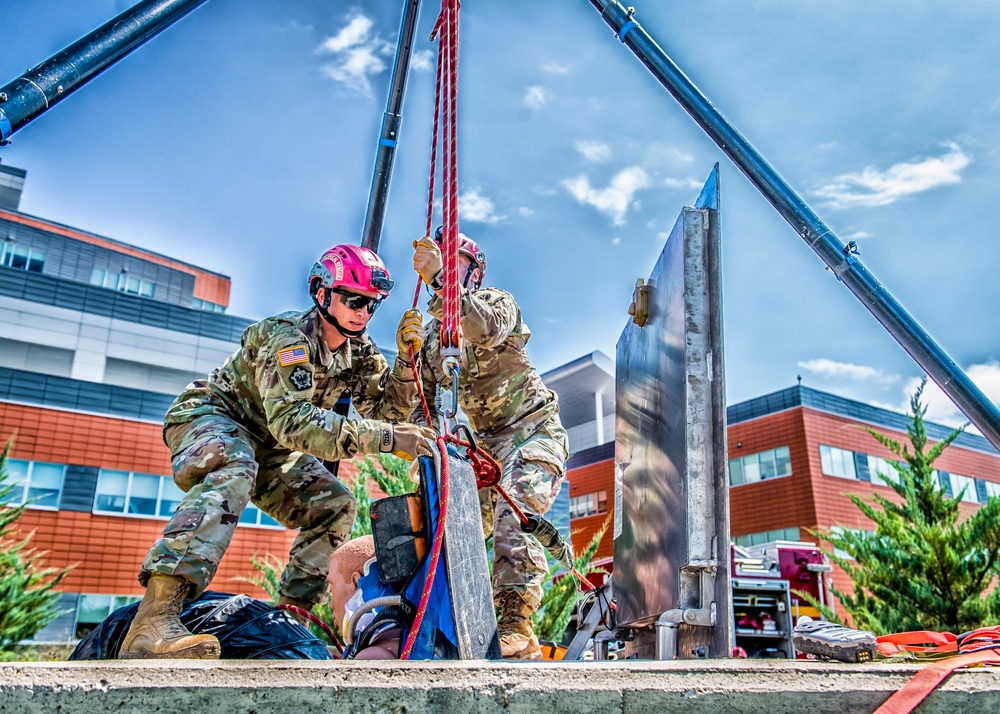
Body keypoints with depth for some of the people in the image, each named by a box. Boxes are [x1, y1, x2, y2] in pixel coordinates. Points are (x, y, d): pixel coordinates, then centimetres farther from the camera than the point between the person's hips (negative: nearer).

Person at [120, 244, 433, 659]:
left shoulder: (359, 351, -3)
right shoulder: (289, 336, -28)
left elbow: (386, 411, -6)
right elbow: (291, 421, -41)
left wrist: (407, 360, -23)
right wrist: (385, 438, -46)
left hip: (266, 444, 8)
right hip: (209, 415, -8)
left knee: (335, 505, -4)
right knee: (233, 470, -40)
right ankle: (153, 620, -49)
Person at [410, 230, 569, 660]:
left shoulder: (498, 302, -4)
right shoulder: (432, 334, 14)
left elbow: (486, 329, -30)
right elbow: (426, 399, 13)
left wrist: (439, 279, -41)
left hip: (532, 431, -6)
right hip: (486, 445, 6)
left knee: (514, 514, -26)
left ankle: (516, 628, -26)